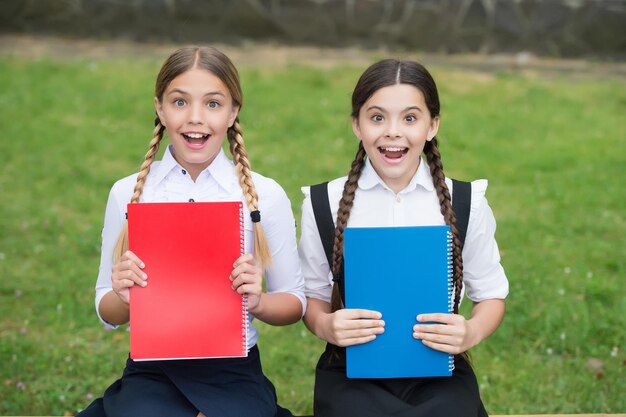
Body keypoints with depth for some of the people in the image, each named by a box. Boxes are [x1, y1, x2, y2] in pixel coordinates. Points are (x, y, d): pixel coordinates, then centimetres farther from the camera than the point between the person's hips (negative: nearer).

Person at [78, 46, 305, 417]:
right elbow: (109, 314, 8)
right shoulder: (127, 194, 3)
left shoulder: (266, 195, -1)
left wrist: (258, 302, -15)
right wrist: (122, 297, -14)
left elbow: (295, 302, 6)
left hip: (234, 373, 0)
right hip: (151, 371, 0)